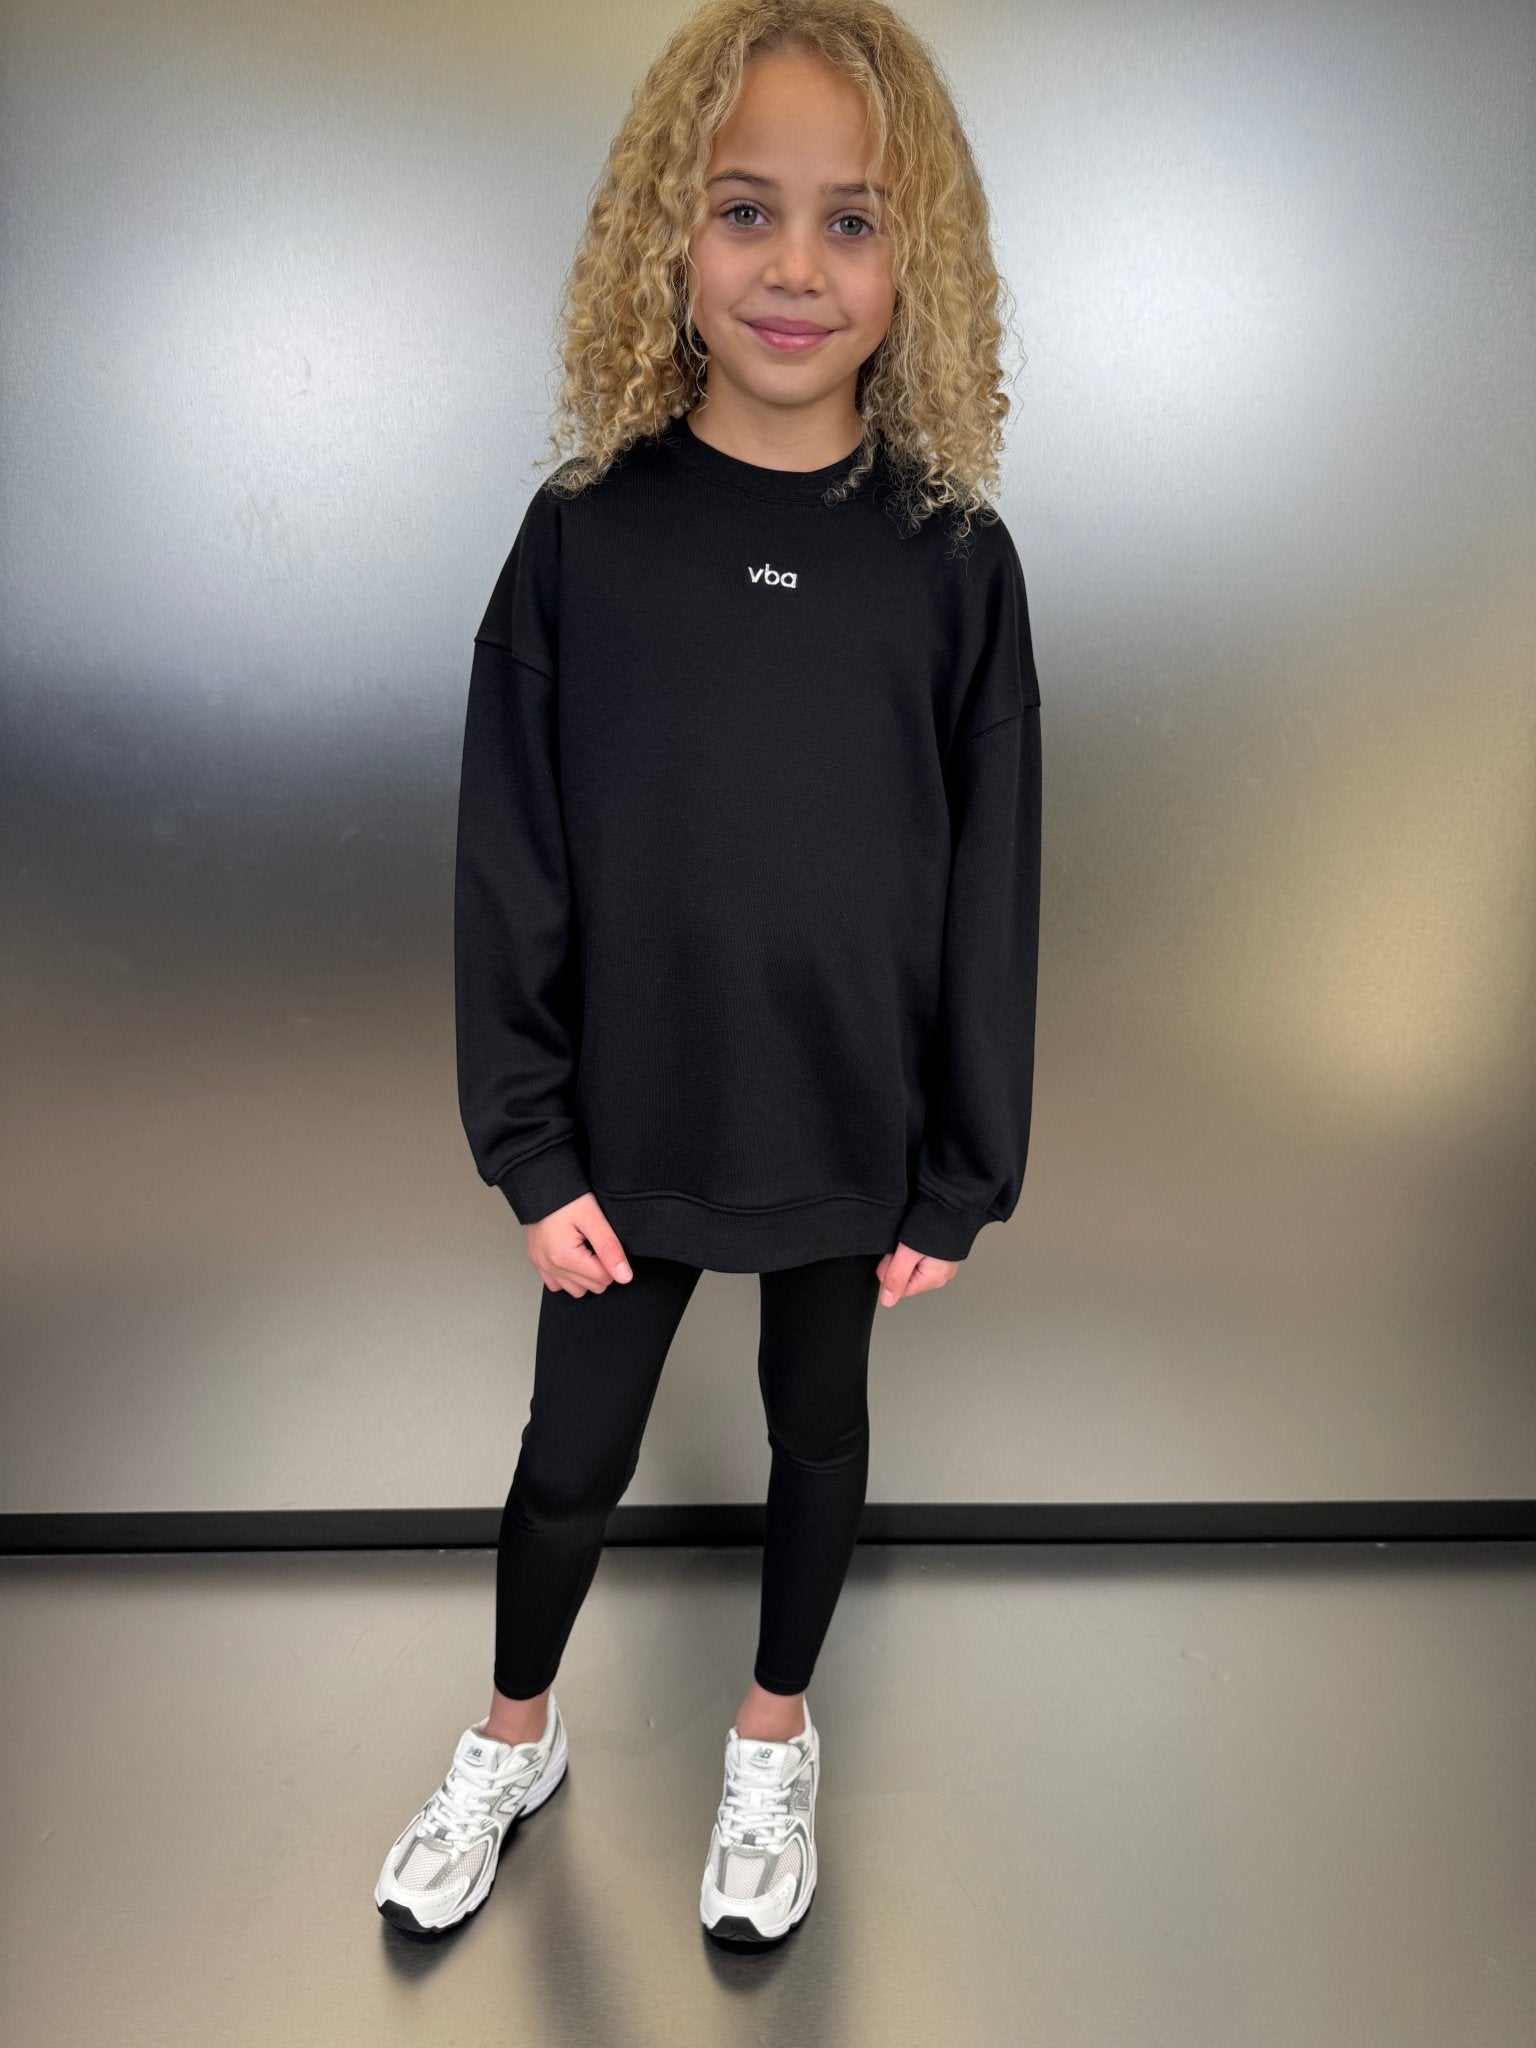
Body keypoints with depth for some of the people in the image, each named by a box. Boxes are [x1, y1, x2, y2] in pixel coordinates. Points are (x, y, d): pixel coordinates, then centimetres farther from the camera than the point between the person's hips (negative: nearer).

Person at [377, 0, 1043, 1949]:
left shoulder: (952, 556, -8)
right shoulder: (584, 533, -8)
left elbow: (991, 890, -5)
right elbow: (511, 870, -6)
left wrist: (962, 1177, -3)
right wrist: (528, 1151, -7)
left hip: (851, 1129, 1)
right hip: (629, 1128, 0)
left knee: (817, 1429, 20)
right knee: (571, 1457, 16)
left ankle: (775, 1734, 48)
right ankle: (512, 1745, 46)